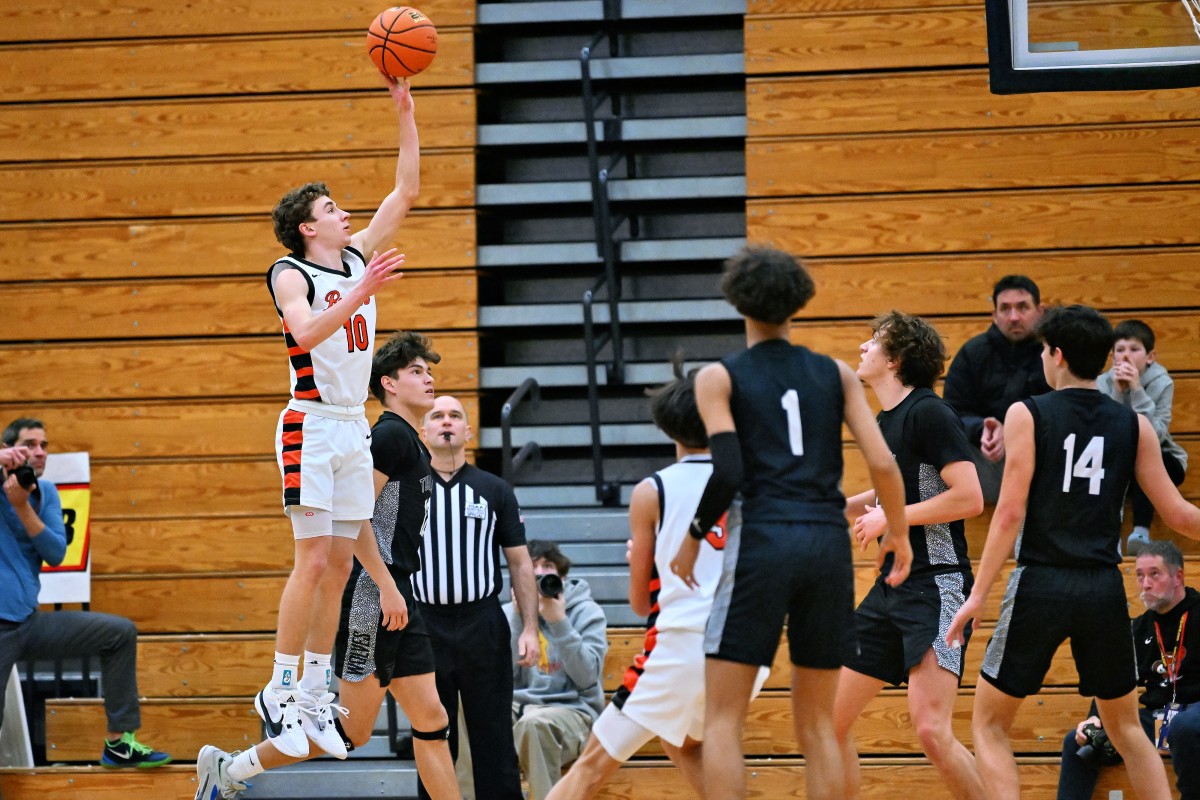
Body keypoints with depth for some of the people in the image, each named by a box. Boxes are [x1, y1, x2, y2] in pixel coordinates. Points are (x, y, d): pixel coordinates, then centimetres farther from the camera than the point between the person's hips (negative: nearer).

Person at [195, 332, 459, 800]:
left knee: (431, 722, 4)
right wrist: (387, 586, -21)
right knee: (352, 730, -7)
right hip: (370, 598, -10)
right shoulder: (391, 435, -10)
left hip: (396, 600, 10)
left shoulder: (411, 444, 20)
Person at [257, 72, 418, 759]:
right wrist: (360, 294, -34)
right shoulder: (291, 273, -6)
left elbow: (406, 192, 12)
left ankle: (314, 691, 9)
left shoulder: (360, 259, 13)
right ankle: (281, 689, -6)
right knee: (314, 561, -12)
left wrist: (405, 111, 7)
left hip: (355, 429, 7)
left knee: (339, 566, 5)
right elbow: (306, 330, -25)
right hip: (314, 426, -7)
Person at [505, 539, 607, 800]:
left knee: (533, 723, -39)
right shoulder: (509, 614, 14)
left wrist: (559, 622, -15)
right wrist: (519, 617, -8)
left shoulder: (586, 612, 5)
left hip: (570, 708, -3)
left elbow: (587, 677, -9)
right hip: (518, 705, 3)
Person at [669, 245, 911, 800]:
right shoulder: (835, 374, 12)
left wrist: (693, 535, 6)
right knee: (816, 722, 11)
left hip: (762, 542, -3)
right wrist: (898, 534, 19)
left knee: (722, 718, 1)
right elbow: (882, 463, 4)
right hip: (828, 545, 3)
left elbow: (727, 472, -9)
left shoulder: (720, 377, 3)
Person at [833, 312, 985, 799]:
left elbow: (970, 498, -19)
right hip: (891, 590, 9)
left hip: (937, 587, -9)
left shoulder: (929, 413, -12)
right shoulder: (884, 422, 15)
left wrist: (890, 517, -14)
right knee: (829, 720, 6)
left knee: (931, 730, -21)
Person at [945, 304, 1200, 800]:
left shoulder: (1027, 415, -2)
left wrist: (978, 595, -7)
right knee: (1126, 728, 19)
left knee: (990, 724, 9)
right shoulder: (1134, 426, 6)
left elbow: (1011, 512, -9)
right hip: (1103, 590, 3)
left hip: (1041, 584, -3)